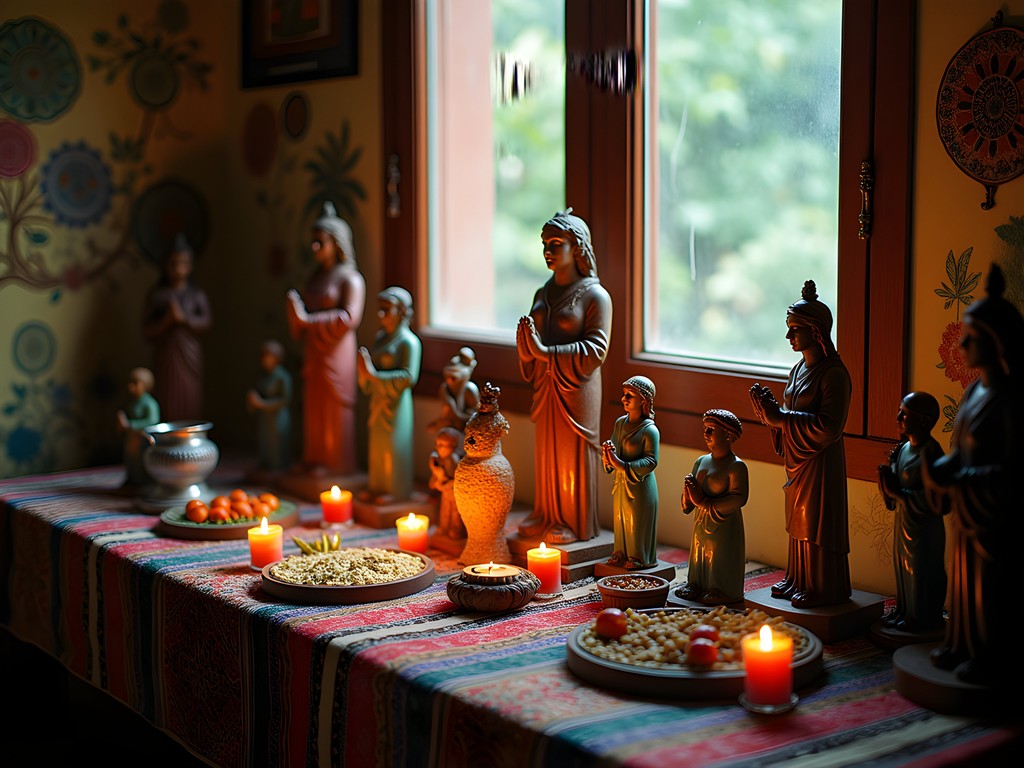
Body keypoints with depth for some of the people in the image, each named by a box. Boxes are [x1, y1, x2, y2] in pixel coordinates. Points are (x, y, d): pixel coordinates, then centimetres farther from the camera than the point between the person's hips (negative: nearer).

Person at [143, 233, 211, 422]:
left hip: (190, 356, 0)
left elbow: (206, 322, -6)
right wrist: (167, 320, -13)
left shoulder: (197, 294, 7)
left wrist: (184, 318, -17)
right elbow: (148, 331, 1)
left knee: (191, 405, -2)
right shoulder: (157, 295, 5)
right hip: (166, 355, 0)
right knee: (169, 408, -3)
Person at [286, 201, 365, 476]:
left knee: (333, 405, -2)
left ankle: (337, 463, 6)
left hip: (335, 352, -7)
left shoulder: (350, 278, -10)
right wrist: (295, 310, -3)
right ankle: (315, 459, 16)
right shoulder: (316, 276, 15)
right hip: (313, 351, 8)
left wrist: (308, 320, -18)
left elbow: (349, 317, -20)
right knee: (313, 405, 9)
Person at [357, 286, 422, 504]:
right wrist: (364, 370, -8)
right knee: (377, 443, 14)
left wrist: (375, 374, -24)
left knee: (394, 445, 1)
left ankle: (396, 491, 12)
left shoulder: (408, 341, -15)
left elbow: (409, 377, -22)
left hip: (396, 403, -8)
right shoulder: (381, 336, 9)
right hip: (379, 400, 8)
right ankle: (377, 486, 25)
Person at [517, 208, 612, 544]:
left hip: (576, 390, -6)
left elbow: (596, 350, -17)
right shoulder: (543, 293, 11)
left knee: (574, 456, 1)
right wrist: (526, 338, -11)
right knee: (547, 453, 12)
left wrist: (547, 352, -22)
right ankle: (546, 515, 23)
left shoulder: (595, 295, -10)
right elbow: (529, 347, 14)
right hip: (545, 387, 6)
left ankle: (576, 523, 11)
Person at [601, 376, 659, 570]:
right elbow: (613, 445, 13)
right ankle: (621, 553, 30)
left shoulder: (650, 430, -17)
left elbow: (651, 461, -21)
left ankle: (640, 557, 17)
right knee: (620, 519, 16)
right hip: (620, 482, 7)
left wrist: (623, 466, -28)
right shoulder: (620, 423, 6)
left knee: (638, 523, 3)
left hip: (640, 485, -7)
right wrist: (607, 452, -12)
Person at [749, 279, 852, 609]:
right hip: (797, 459, 8)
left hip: (821, 461, -8)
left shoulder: (833, 373, -17)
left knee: (817, 522, 0)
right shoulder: (799, 368, 10)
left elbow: (827, 427, -23)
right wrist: (768, 406, -4)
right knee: (799, 520, 15)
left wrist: (781, 416, -21)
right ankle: (798, 580, 26)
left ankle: (824, 588, 10)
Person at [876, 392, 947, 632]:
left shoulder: (930, 453, -21)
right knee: (903, 567, 18)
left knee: (922, 573, 2)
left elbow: (931, 499, -25)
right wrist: (887, 480, -8)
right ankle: (904, 611, 31)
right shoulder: (903, 448, 6)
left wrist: (897, 492, -21)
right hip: (903, 522, 9)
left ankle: (924, 619, 14)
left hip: (924, 528, -9)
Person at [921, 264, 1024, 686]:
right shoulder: (975, 390, 7)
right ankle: (962, 645, 32)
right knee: (964, 575, 18)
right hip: (965, 509, 8)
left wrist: (959, 481, -21)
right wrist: (943, 470, -4)